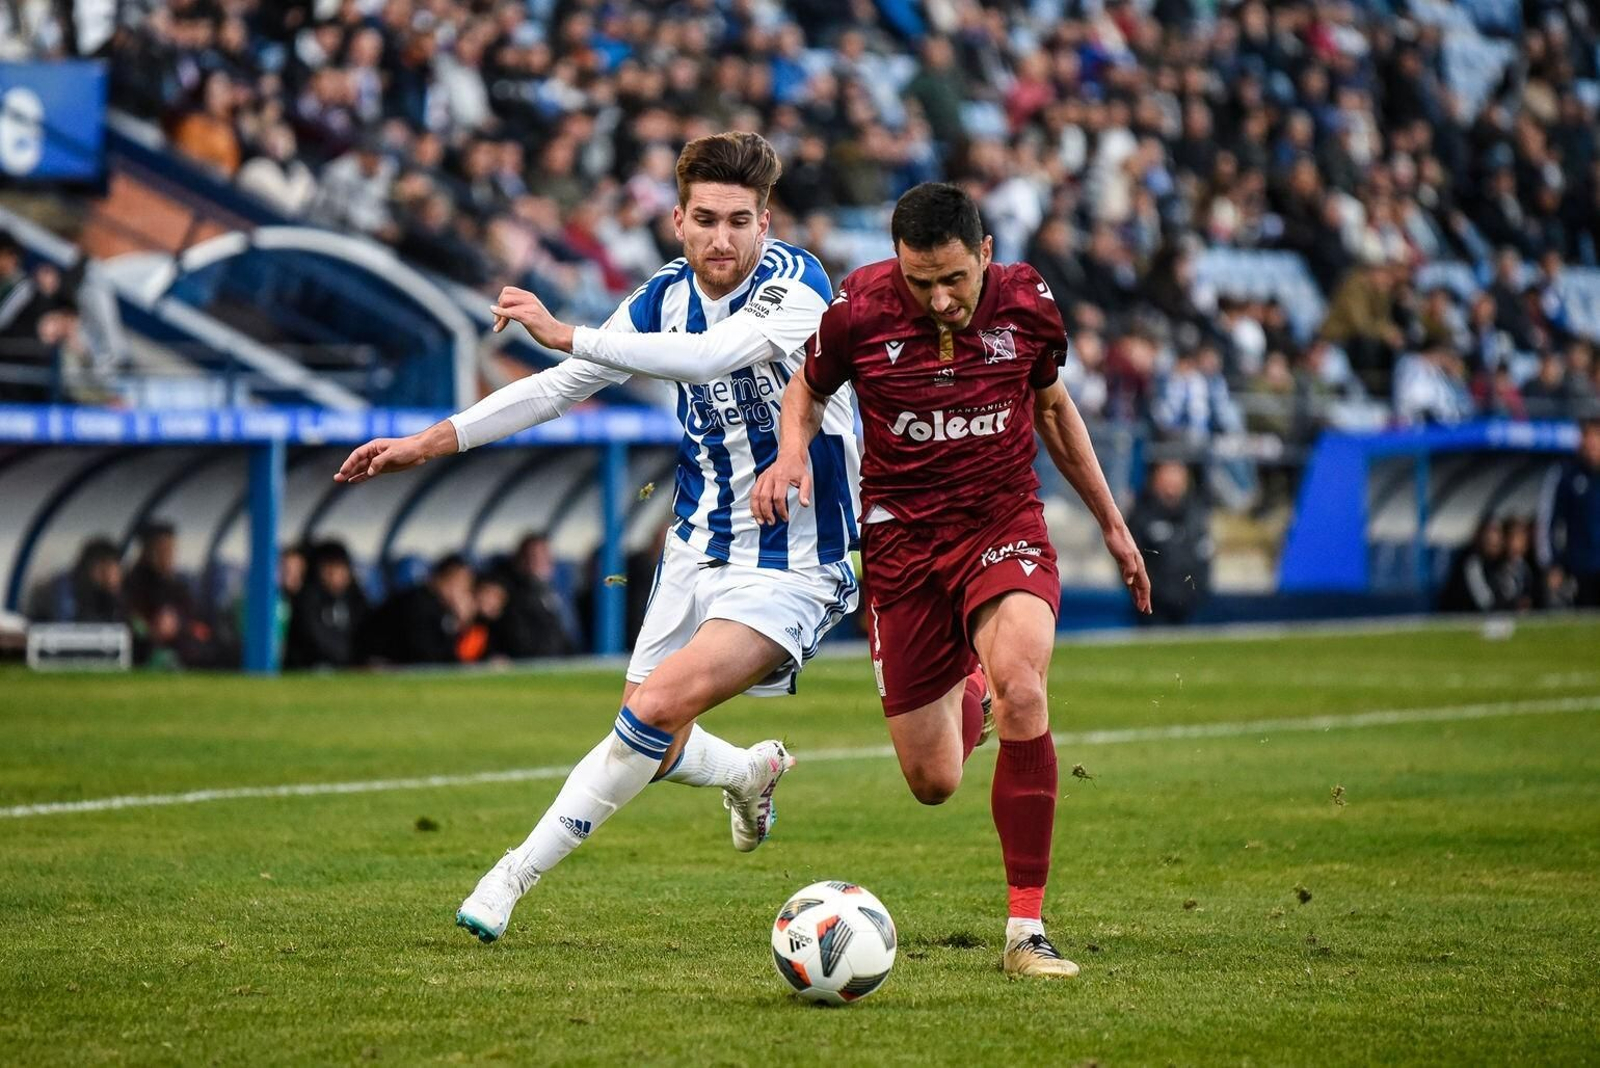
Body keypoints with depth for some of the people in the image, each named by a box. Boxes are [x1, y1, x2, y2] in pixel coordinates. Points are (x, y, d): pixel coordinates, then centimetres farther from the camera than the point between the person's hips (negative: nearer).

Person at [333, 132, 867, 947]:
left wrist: (569, 334, -40)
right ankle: (751, 773, 43)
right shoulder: (666, 297, 2)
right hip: (697, 551, 7)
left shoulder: (798, 286, -18)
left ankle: (518, 873, -14)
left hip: (790, 566, -7)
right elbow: (559, 388, 10)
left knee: (659, 705, -25)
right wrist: (432, 442, 4)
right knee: (650, 750, 10)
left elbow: (709, 356, -36)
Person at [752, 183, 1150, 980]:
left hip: (1004, 526, -1)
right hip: (902, 540, 1)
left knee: (1020, 691, -31)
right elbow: (809, 390, 10)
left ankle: (1026, 930, -23)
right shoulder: (858, 310, -11)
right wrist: (792, 451, -13)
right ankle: (963, 689, 45)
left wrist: (1112, 523, 19)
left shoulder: (1027, 304, -6)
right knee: (932, 784, 3)